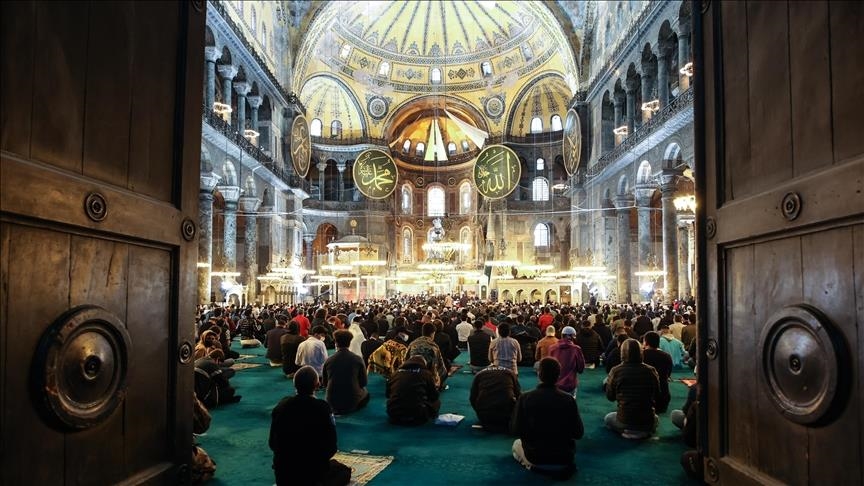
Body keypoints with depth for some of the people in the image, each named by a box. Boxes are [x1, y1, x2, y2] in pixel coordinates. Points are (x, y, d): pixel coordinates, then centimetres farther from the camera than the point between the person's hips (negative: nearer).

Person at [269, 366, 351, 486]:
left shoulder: (281, 406, -8)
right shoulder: (322, 408, -20)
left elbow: (272, 443, 1)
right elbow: (331, 447, -13)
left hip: (283, 472, 6)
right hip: (313, 471, -5)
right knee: (345, 471, 23)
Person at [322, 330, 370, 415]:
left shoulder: (328, 360, -6)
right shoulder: (358, 359, -10)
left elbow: (324, 384, 6)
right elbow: (363, 383, -1)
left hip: (332, 402, 3)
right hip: (353, 401, -3)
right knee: (366, 394, 27)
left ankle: (337, 409, 15)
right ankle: (351, 408, 12)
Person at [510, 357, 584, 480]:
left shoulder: (525, 398, -16)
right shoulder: (569, 399, -14)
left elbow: (515, 430, -10)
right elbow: (578, 433, -6)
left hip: (535, 456, -2)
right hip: (564, 456, 2)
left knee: (516, 444, 32)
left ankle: (539, 467, 7)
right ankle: (562, 466, 9)